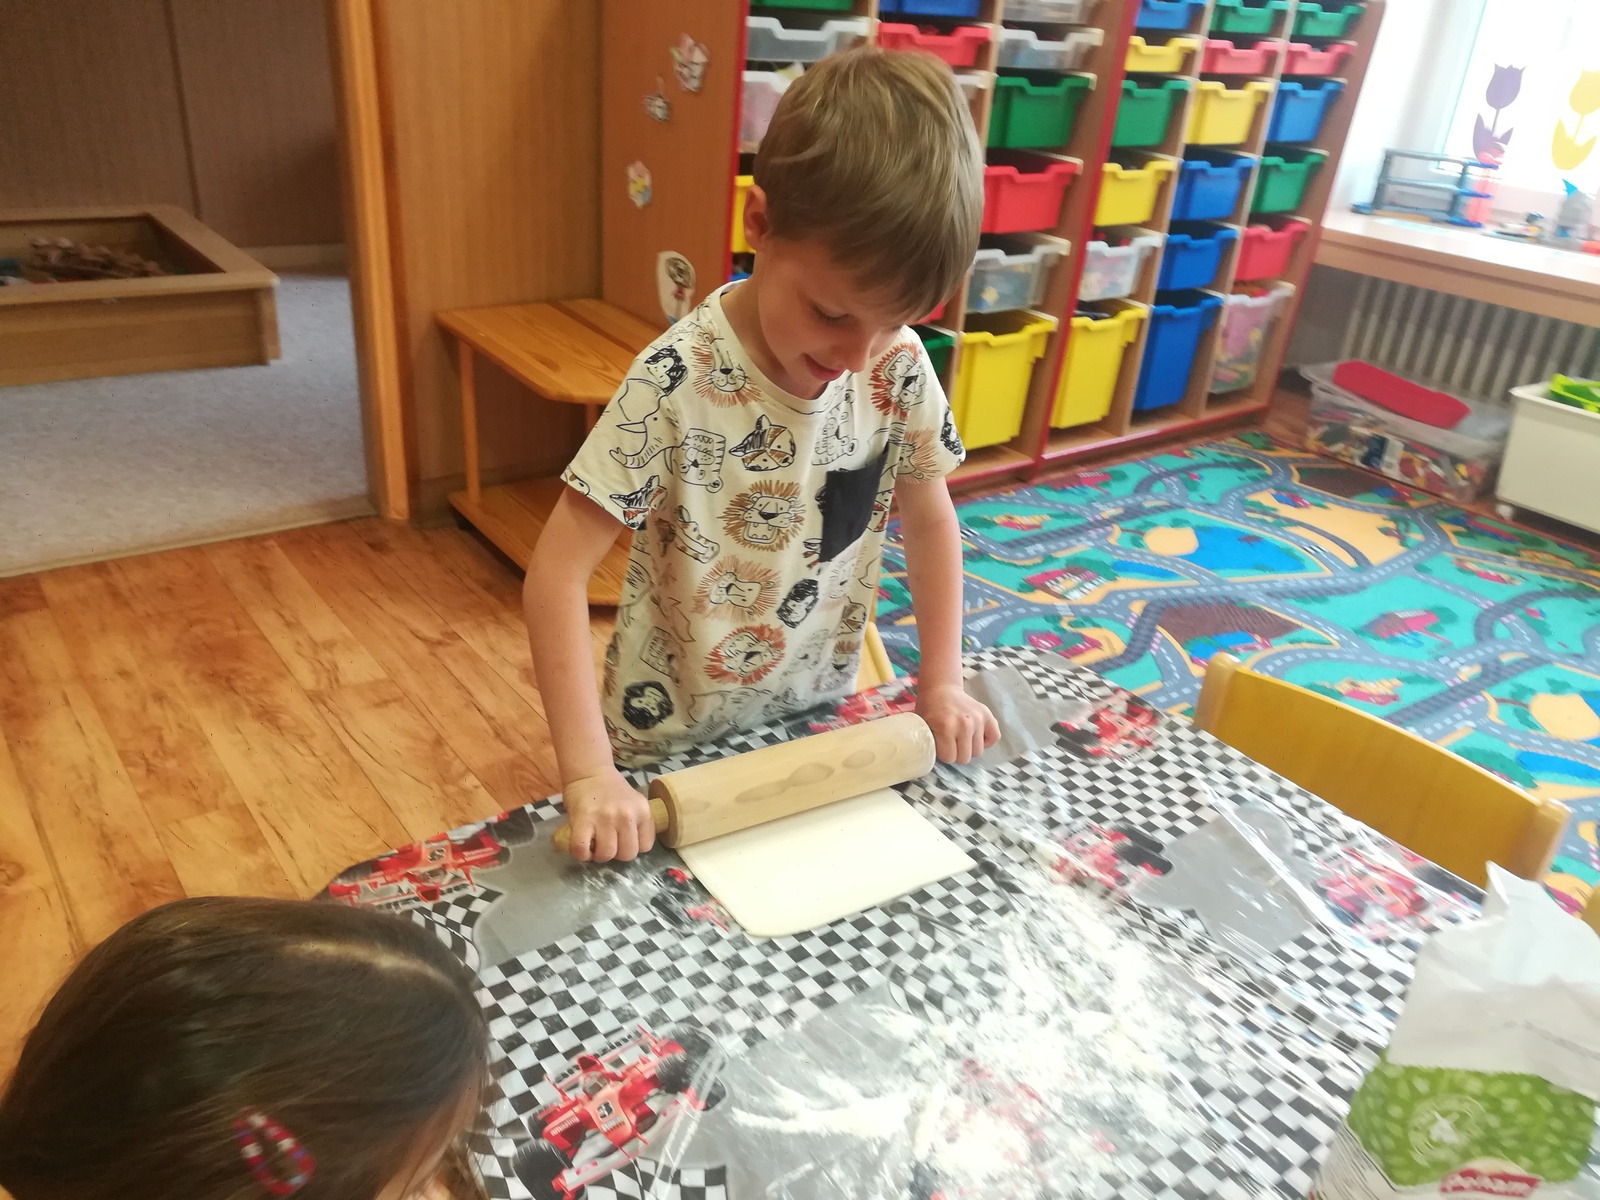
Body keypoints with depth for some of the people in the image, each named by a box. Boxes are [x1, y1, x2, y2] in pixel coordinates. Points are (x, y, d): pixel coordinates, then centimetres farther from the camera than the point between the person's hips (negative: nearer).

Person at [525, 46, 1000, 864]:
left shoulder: (898, 368, -13)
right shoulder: (679, 383, -26)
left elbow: (930, 522, 3)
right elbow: (557, 573, -25)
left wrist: (942, 682, -1)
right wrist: (589, 774, -30)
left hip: (817, 729, 4)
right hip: (674, 752, -3)